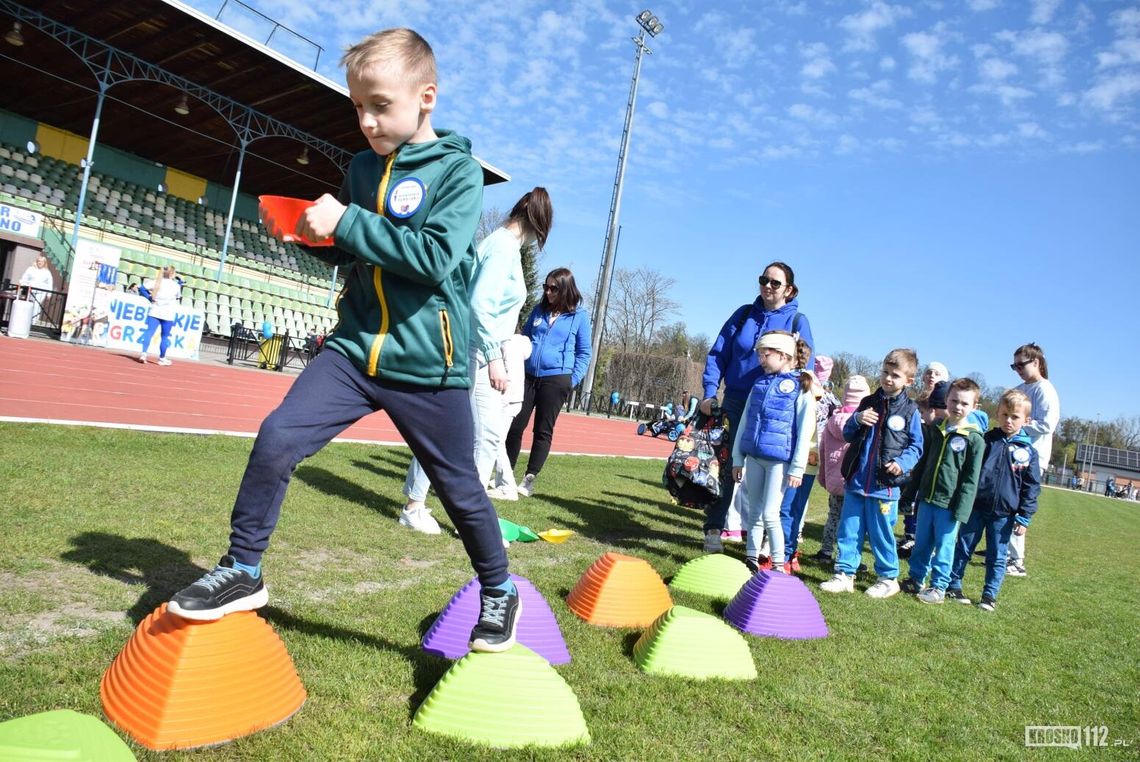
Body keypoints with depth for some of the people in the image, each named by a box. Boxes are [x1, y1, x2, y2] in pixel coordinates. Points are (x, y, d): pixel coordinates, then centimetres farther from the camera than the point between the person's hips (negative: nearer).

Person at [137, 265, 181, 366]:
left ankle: (143, 353, -18)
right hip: (168, 315, -2)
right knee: (165, 336, 6)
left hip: (154, 312, 2)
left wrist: (149, 298, 4)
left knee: (149, 332, -2)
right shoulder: (176, 285, -3)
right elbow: (178, 297, 13)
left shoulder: (157, 282, 3)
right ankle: (162, 358, 12)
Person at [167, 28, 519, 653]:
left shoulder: (457, 170, -7)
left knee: (460, 490, 7)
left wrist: (348, 222, -21)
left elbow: (436, 256, -21)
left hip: (427, 365, -4)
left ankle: (499, 593, 31)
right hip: (355, 346, 5)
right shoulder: (362, 167, 10)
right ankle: (242, 573, 10)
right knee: (276, 438, -10)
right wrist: (311, 234, 1)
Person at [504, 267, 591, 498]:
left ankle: (530, 478, 10)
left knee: (543, 430, 2)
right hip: (528, 376, 4)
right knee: (514, 426, 2)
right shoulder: (538, 310, 11)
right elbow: (523, 339, 19)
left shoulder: (579, 317, 0)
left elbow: (584, 353, 3)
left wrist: (573, 380, -7)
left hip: (556, 380, -3)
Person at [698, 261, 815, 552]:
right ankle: (714, 528, 9)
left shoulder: (798, 321, 0)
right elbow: (717, 353, 4)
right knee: (725, 465, 2)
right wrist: (710, 393, -6)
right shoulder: (744, 314, 6)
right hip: (735, 402, 2)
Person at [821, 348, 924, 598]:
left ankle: (888, 578, 23)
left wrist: (902, 462, -17)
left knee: (881, 534, 6)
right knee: (848, 530, 8)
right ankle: (845, 574, 18)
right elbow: (848, 435, 13)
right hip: (856, 482, 4)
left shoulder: (910, 411, -1)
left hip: (885, 486, -4)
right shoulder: (869, 403, 10)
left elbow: (916, 446, 2)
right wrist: (857, 419, -7)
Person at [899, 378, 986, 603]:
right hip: (926, 498, 5)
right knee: (921, 543, 14)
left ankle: (939, 587, 16)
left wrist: (961, 510, -15)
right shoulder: (935, 430, 8)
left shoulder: (974, 439, -8)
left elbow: (971, 480, -10)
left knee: (944, 546, 4)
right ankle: (916, 579, 28)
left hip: (949, 504, -5)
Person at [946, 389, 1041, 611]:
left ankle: (990, 595, 21)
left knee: (997, 557, 9)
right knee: (963, 549, 9)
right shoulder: (985, 440, -2)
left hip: (1004, 514, 0)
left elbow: (1031, 487, 1)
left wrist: (1024, 518, -3)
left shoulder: (1028, 452, -1)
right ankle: (953, 585, 21)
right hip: (976, 507, 0)